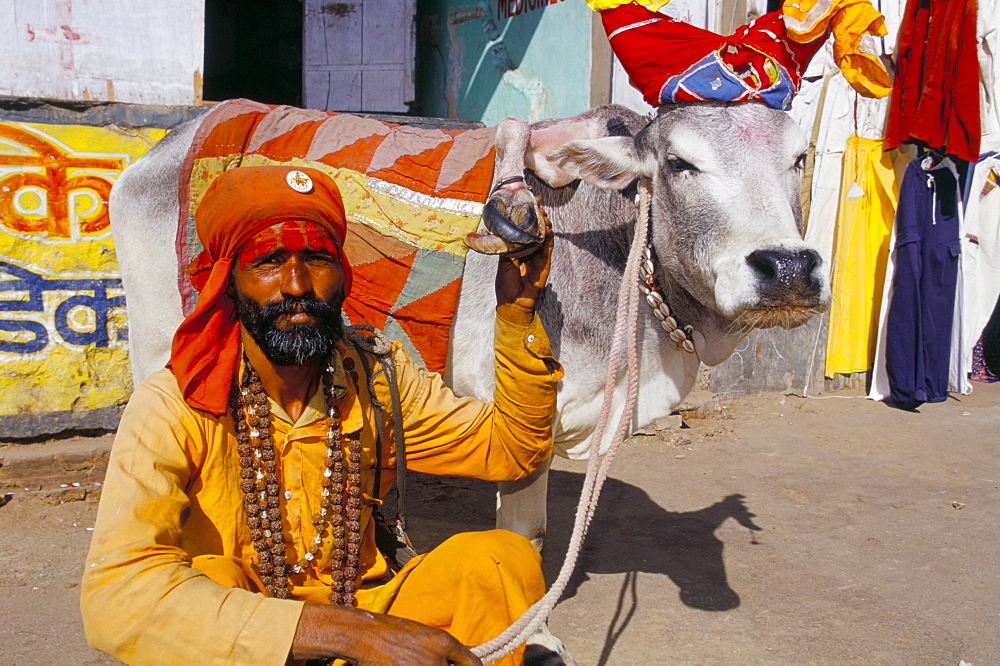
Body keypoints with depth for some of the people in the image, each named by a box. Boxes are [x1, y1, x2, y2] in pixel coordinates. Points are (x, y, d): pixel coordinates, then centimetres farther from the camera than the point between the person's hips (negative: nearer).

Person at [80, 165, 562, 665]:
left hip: (362, 614, 3)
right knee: (208, 580, -34)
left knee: (503, 557, -19)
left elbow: (509, 449, 1)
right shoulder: (171, 408, -20)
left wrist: (517, 312, -14)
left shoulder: (376, 377, -6)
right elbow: (115, 593, -35)